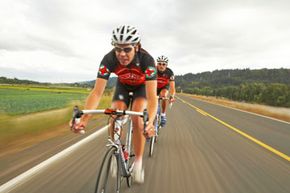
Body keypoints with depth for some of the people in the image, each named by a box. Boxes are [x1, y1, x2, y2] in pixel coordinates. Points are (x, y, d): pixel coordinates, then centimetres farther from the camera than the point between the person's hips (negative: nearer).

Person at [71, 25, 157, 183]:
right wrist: (84, 117, -50)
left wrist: (150, 121, -62)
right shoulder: (109, 59, -33)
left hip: (142, 85, -2)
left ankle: (138, 162, -4)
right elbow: (97, 92, -36)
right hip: (123, 85, 2)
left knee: (137, 118, -23)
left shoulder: (146, 60, -38)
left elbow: (152, 96, -45)